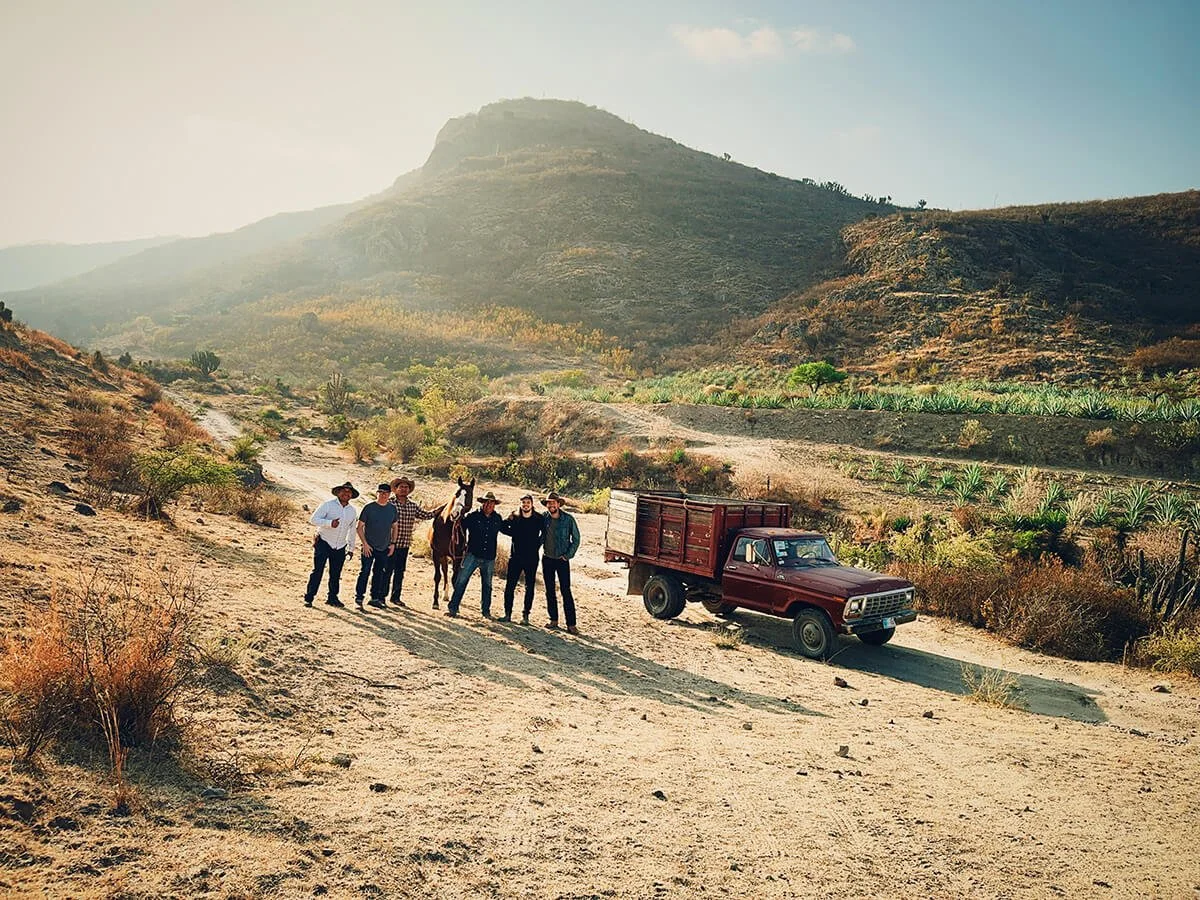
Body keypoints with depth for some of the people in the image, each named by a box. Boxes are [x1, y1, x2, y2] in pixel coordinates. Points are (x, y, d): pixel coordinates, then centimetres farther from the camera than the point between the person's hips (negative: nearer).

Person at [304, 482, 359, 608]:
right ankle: (309, 598, -2)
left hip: (340, 547, 5)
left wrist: (351, 548, 18)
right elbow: (314, 519, -12)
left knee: (336, 574, 9)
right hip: (324, 543, -5)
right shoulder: (328, 505, -5)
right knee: (318, 571, -8)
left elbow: (352, 530, 20)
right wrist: (330, 523, -26)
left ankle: (332, 598, 21)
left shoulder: (353, 511, 11)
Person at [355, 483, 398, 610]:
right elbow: (360, 527, -4)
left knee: (379, 573, 10)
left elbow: (394, 527, 16)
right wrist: (365, 544, -10)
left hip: (385, 548, 4)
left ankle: (374, 598, 20)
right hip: (369, 547, -4)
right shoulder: (369, 508, -7)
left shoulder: (392, 509, 6)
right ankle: (358, 598, 2)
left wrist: (393, 543, 6)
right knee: (365, 572, -5)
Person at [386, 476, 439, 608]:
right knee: (387, 571, 0)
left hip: (405, 545, 5)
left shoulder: (412, 506, 9)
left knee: (400, 572, 13)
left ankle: (395, 597, 24)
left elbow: (426, 515, 15)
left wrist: (442, 508, 10)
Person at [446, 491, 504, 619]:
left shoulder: (497, 519, 5)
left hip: (489, 558, 3)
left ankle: (486, 610, 26)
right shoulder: (473, 516, -5)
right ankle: (452, 607, 0)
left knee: (487, 585, 13)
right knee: (461, 581, -6)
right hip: (472, 555, -3)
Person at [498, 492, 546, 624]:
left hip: (532, 558, -1)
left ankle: (526, 615, 14)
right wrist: (515, 533, 1)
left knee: (529, 587, 6)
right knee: (510, 585, 1)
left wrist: (537, 545, 0)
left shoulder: (539, 519, -4)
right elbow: (503, 527, 12)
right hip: (516, 556, 1)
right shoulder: (514, 517, -2)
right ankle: (507, 614, 11)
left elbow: (545, 533, 10)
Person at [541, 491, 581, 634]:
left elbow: (576, 539, -2)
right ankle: (553, 620, 20)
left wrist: (568, 555, -7)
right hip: (547, 559, 4)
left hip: (562, 560, -4)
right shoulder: (543, 518, -1)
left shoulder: (568, 519, -9)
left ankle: (571, 624, -4)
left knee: (566, 591, -6)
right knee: (550, 591, 9)